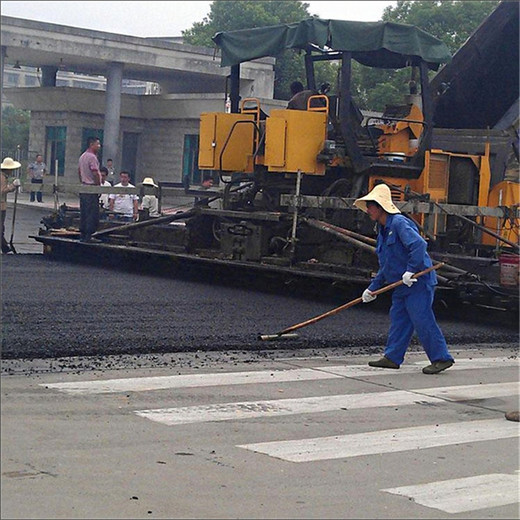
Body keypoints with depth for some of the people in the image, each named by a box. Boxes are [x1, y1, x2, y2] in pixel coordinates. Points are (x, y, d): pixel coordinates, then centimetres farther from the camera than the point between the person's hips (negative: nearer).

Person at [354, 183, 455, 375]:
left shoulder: (399, 223, -13)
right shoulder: (383, 231, 18)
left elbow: (418, 244, -27)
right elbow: (385, 266, 24)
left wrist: (411, 271, -28)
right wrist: (373, 288, 22)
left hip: (418, 282, -10)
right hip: (402, 286, 10)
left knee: (422, 320, -9)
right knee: (398, 318, 11)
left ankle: (441, 358, -4)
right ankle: (392, 357, 17)